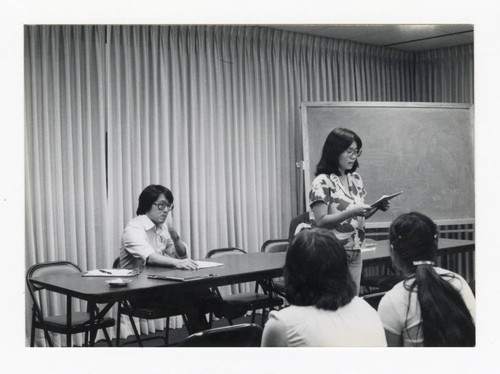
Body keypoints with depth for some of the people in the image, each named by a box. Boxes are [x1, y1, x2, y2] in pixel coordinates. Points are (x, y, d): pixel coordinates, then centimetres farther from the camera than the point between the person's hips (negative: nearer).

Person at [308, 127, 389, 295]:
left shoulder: (356, 179, 9)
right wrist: (352, 212, -26)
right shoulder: (322, 182, -12)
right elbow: (321, 221, -17)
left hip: (355, 254, 7)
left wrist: (377, 207, -4)